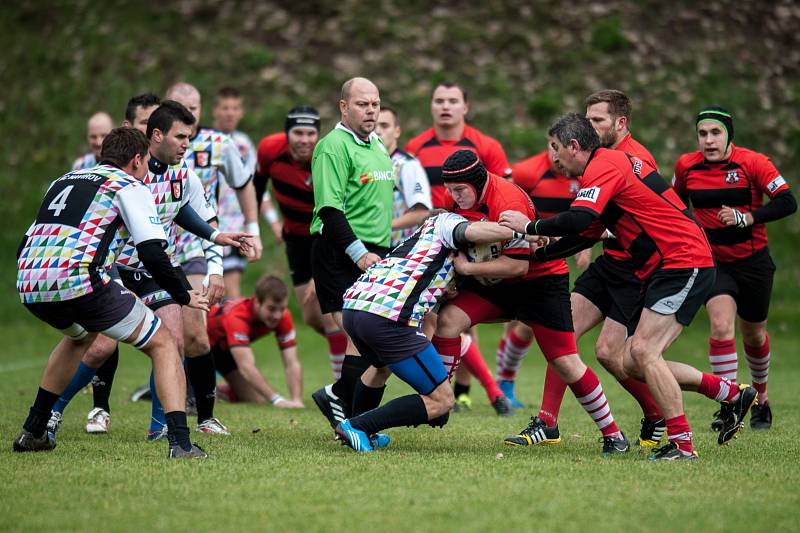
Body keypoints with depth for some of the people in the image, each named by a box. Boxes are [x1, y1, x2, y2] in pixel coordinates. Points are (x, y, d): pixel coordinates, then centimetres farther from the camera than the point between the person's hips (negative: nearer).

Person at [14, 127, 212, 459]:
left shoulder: (63, 181, 28)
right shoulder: (129, 187, 8)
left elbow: (26, 245, 29)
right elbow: (152, 254, -4)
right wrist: (184, 296, 10)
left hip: (28, 287, 7)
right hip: (80, 282, -7)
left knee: (80, 335, 39)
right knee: (163, 344, 9)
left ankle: (33, 432, 38)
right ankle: (180, 442, -8)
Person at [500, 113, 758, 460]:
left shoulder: (604, 165, -12)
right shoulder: (612, 164, 20)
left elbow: (578, 220, -27)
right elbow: (585, 233, 26)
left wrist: (529, 226, -12)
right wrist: (536, 252, 21)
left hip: (684, 264, -10)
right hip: (663, 270, 10)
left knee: (643, 352, -17)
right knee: (634, 364, 8)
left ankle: (682, 444, -16)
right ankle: (732, 395, 17)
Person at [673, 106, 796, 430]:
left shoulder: (753, 163, -15)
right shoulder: (686, 166, -5)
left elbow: (787, 203, -20)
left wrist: (746, 218, -29)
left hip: (753, 260, -1)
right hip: (713, 260, 1)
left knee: (753, 333, 14)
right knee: (721, 324, -21)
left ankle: (760, 399, 39)